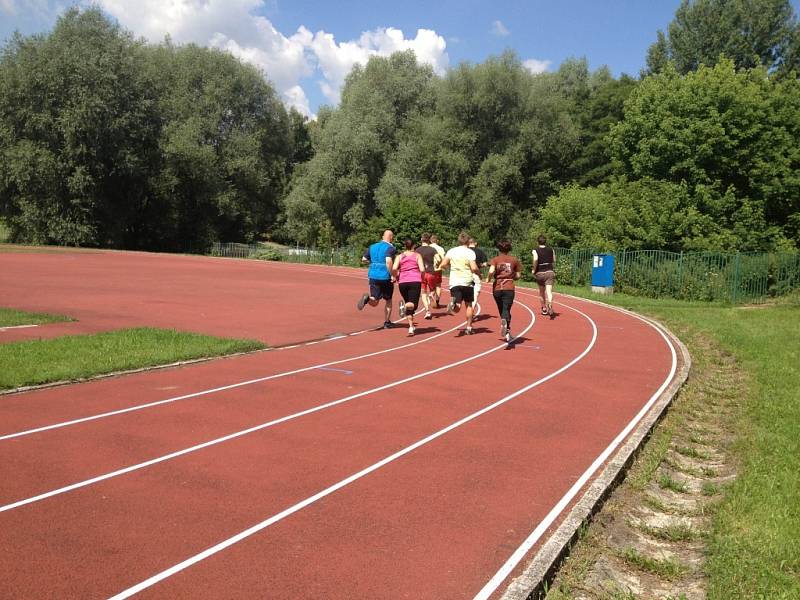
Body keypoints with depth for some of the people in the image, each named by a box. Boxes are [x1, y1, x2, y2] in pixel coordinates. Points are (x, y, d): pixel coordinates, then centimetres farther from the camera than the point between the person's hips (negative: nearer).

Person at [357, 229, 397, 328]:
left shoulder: (372, 247, 10)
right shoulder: (390, 248, -8)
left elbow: (364, 259, 14)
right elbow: (388, 261, -24)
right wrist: (392, 275, -19)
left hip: (373, 276, 4)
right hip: (386, 277, -4)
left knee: (374, 302, 7)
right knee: (388, 300, 16)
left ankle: (367, 298, -26)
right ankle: (387, 322, 21)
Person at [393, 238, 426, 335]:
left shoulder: (399, 256, 11)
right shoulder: (417, 255, 8)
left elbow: (394, 268, -5)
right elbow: (422, 269, -4)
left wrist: (396, 278, 11)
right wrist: (421, 277, 16)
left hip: (403, 282, 3)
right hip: (415, 281, -2)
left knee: (408, 304, 16)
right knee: (413, 304, -8)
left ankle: (411, 327, 13)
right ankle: (405, 306, -43)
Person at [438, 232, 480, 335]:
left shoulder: (451, 251, 6)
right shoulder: (470, 252, -3)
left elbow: (443, 265, 3)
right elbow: (474, 268, -13)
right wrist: (479, 271, 9)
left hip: (454, 283, 1)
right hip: (467, 282, -1)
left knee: (457, 307, -2)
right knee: (468, 305, 15)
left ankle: (453, 303, -36)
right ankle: (469, 327, 17)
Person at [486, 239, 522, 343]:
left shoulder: (495, 259, 2)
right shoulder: (514, 260, 7)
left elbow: (491, 271, -16)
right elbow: (518, 276, 9)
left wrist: (488, 279, 2)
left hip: (497, 288, 1)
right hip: (509, 288, 0)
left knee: (501, 310, 15)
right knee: (506, 310, -8)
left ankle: (507, 333, 17)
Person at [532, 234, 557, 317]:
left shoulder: (535, 250, -2)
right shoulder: (551, 250, 7)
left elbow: (535, 260, -20)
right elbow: (554, 262, 10)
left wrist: (534, 270, -7)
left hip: (540, 273, 0)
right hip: (550, 272, 0)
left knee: (541, 291, 18)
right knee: (549, 291, -10)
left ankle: (544, 308, 31)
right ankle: (550, 307, -33)